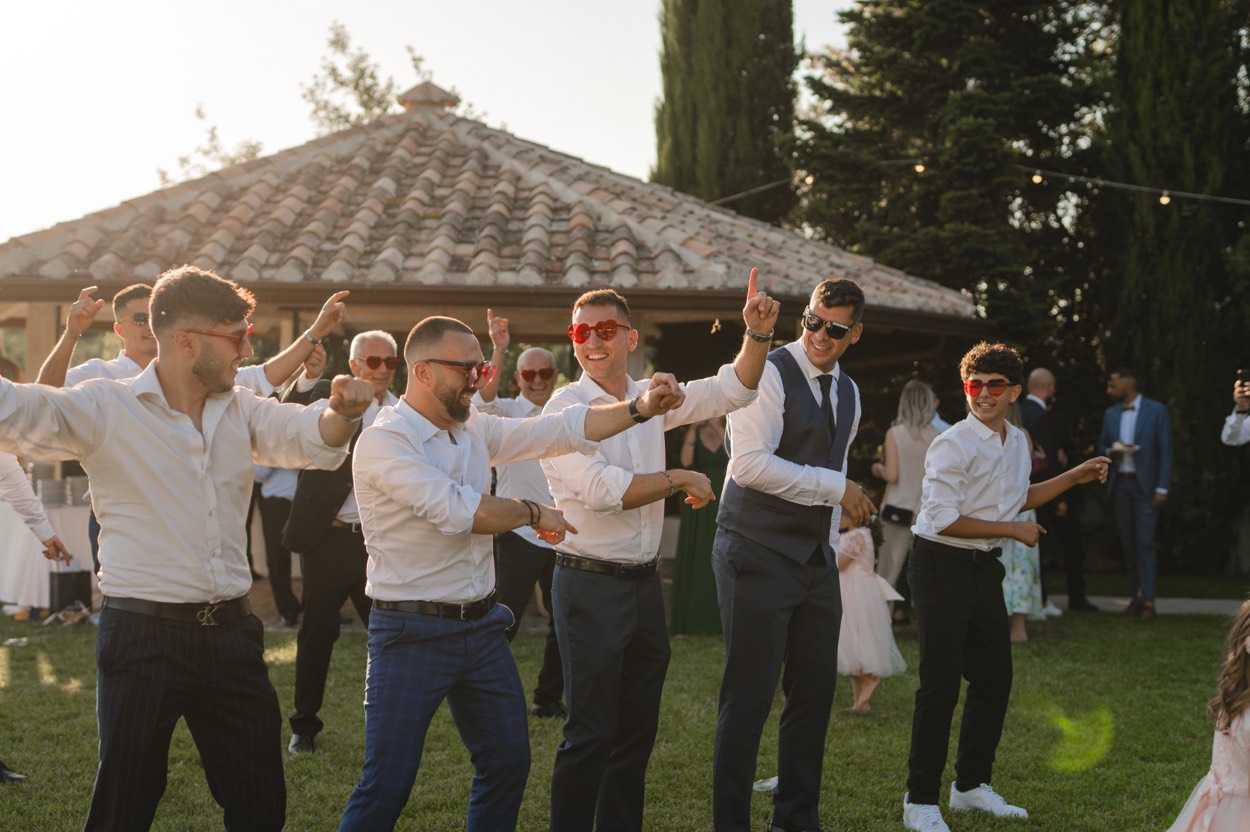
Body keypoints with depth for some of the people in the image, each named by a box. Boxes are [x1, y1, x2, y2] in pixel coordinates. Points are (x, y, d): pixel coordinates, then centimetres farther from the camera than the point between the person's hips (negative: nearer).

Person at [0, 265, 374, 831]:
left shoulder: (241, 410, 9)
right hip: (143, 636, -5)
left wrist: (343, 410, -22)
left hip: (231, 632, 5)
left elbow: (311, 437, 2)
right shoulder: (105, 410, -9)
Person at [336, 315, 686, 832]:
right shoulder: (383, 443, -16)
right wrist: (535, 513, -10)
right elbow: (459, 509, -25)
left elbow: (560, 430, 5)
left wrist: (640, 408, -8)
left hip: (482, 628, 8)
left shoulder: (474, 428, 7)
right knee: (387, 786, -6)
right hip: (414, 633, -8)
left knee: (508, 763, 15)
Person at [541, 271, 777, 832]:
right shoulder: (566, 408, -10)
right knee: (591, 734, -4)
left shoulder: (651, 399, 8)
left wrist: (757, 334, -6)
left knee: (637, 729, 13)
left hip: (644, 582, 7)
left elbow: (733, 390, 10)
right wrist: (681, 480, -11)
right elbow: (603, 490, -20)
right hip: (591, 585, -6)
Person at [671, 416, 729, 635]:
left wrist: (719, 429, -15)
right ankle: (694, 618, 3)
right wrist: (693, 429, -16)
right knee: (695, 559, 0)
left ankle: (718, 619, 5)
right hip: (697, 504, 0)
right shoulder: (693, 435, 4)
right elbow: (686, 461, -11)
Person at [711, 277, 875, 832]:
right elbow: (749, 464, -20)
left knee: (816, 690, 11)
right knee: (749, 696, -6)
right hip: (759, 555, -8)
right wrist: (836, 487, -15)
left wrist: (831, 550, 16)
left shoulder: (847, 392, 15)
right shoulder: (769, 373, -11)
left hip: (816, 560, 8)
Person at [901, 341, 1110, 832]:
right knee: (941, 682, -8)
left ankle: (971, 785, 29)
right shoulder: (952, 446, -16)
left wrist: (1074, 477, 22)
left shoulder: (1017, 442, 9)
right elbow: (944, 519, -22)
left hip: (984, 567, 8)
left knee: (994, 677, 13)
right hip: (942, 566, -8)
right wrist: (1014, 530, -15)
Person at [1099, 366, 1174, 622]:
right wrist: (1110, 452, -7)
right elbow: (1101, 445, 18)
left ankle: (1149, 601, -10)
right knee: (1128, 543, 5)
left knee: (1145, 541, -11)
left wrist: (1162, 488, -12)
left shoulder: (1156, 411, -4)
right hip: (1120, 484, 5)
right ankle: (1137, 596, 11)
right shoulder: (1111, 414, 11)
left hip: (1145, 485, -5)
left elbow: (1165, 451, -5)